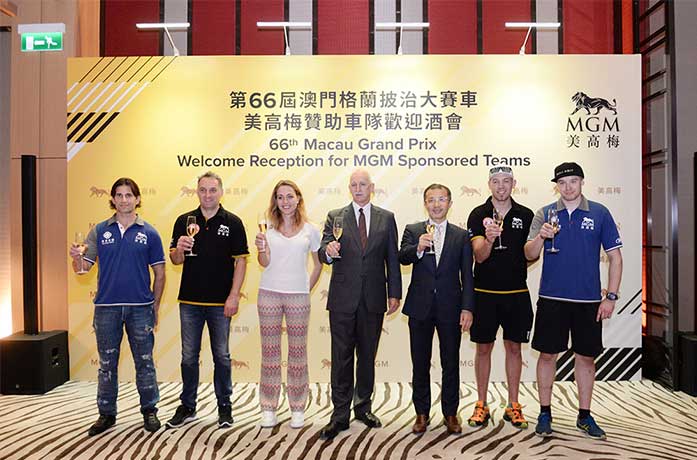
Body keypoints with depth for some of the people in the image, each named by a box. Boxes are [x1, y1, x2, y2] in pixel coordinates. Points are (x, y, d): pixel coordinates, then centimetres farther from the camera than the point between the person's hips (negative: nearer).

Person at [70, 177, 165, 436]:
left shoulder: (149, 233, 1)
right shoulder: (99, 231, 5)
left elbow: (159, 273, 4)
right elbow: (83, 268, 3)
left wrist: (155, 307, 3)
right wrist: (77, 257, -20)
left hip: (140, 307, -1)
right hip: (106, 307, 2)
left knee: (144, 362, 7)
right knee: (107, 363, 11)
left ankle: (149, 410, 21)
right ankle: (106, 414, 25)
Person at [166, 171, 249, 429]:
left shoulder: (232, 222, -1)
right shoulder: (184, 221, 6)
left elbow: (240, 261, -3)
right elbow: (175, 260, 6)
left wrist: (234, 296, -10)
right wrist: (179, 249, -18)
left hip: (220, 301, -2)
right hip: (190, 301, 2)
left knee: (221, 356, 8)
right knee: (189, 356, 11)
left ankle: (224, 406, 21)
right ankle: (187, 406, 24)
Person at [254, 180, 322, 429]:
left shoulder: (310, 230, 5)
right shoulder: (268, 228, 6)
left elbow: (318, 264, 12)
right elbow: (264, 262, 0)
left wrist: (308, 288, 7)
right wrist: (261, 248, -19)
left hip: (298, 296, -1)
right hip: (269, 294, 1)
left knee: (298, 351, 4)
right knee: (270, 350, 6)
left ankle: (297, 409, 16)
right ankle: (268, 408, 16)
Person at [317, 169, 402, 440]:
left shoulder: (386, 218, 7)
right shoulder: (335, 217, 5)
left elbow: (392, 258, 6)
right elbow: (323, 253, -3)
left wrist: (394, 293, 1)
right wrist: (328, 251, -26)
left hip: (373, 298, 1)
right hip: (343, 297, -1)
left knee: (367, 356, 12)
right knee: (341, 357, 3)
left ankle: (363, 407, 28)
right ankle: (340, 415, 13)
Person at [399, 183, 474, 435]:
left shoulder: (461, 235, 5)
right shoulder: (412, 231, 4)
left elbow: (467, 276, 3)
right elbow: (402, 258, -12)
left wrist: (467, 308, -4)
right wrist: (418, 248, -32)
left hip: (450, 308, 0)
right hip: (420, 308, 0)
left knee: (451, 364, 9)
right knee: (420, 364, 9)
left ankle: (450, 413, 24)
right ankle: (422, 413, 24)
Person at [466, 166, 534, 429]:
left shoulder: (525, 215, 3)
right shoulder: (478, 215, -4)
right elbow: (479, 256, -14)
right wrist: (488, 240, -33)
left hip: (516, 293, 2)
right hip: (485, 293, -1)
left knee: (514, 348, 9)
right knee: (483, 348, 7)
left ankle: (513, 406, 21)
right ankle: (481, 405, 19)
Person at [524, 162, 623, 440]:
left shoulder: (599, 213, 2)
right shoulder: (545, 214, 3)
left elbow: (615, 258, 3)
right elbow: (529, 255, -1)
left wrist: (611, 297, -2)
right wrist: (541, 237, -22)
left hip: (588, 299, 0)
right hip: (552, 299, 0)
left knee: (586, 356, 10)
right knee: (547, 354, 5)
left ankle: (584, 416, 25)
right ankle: (545, 413, 20)